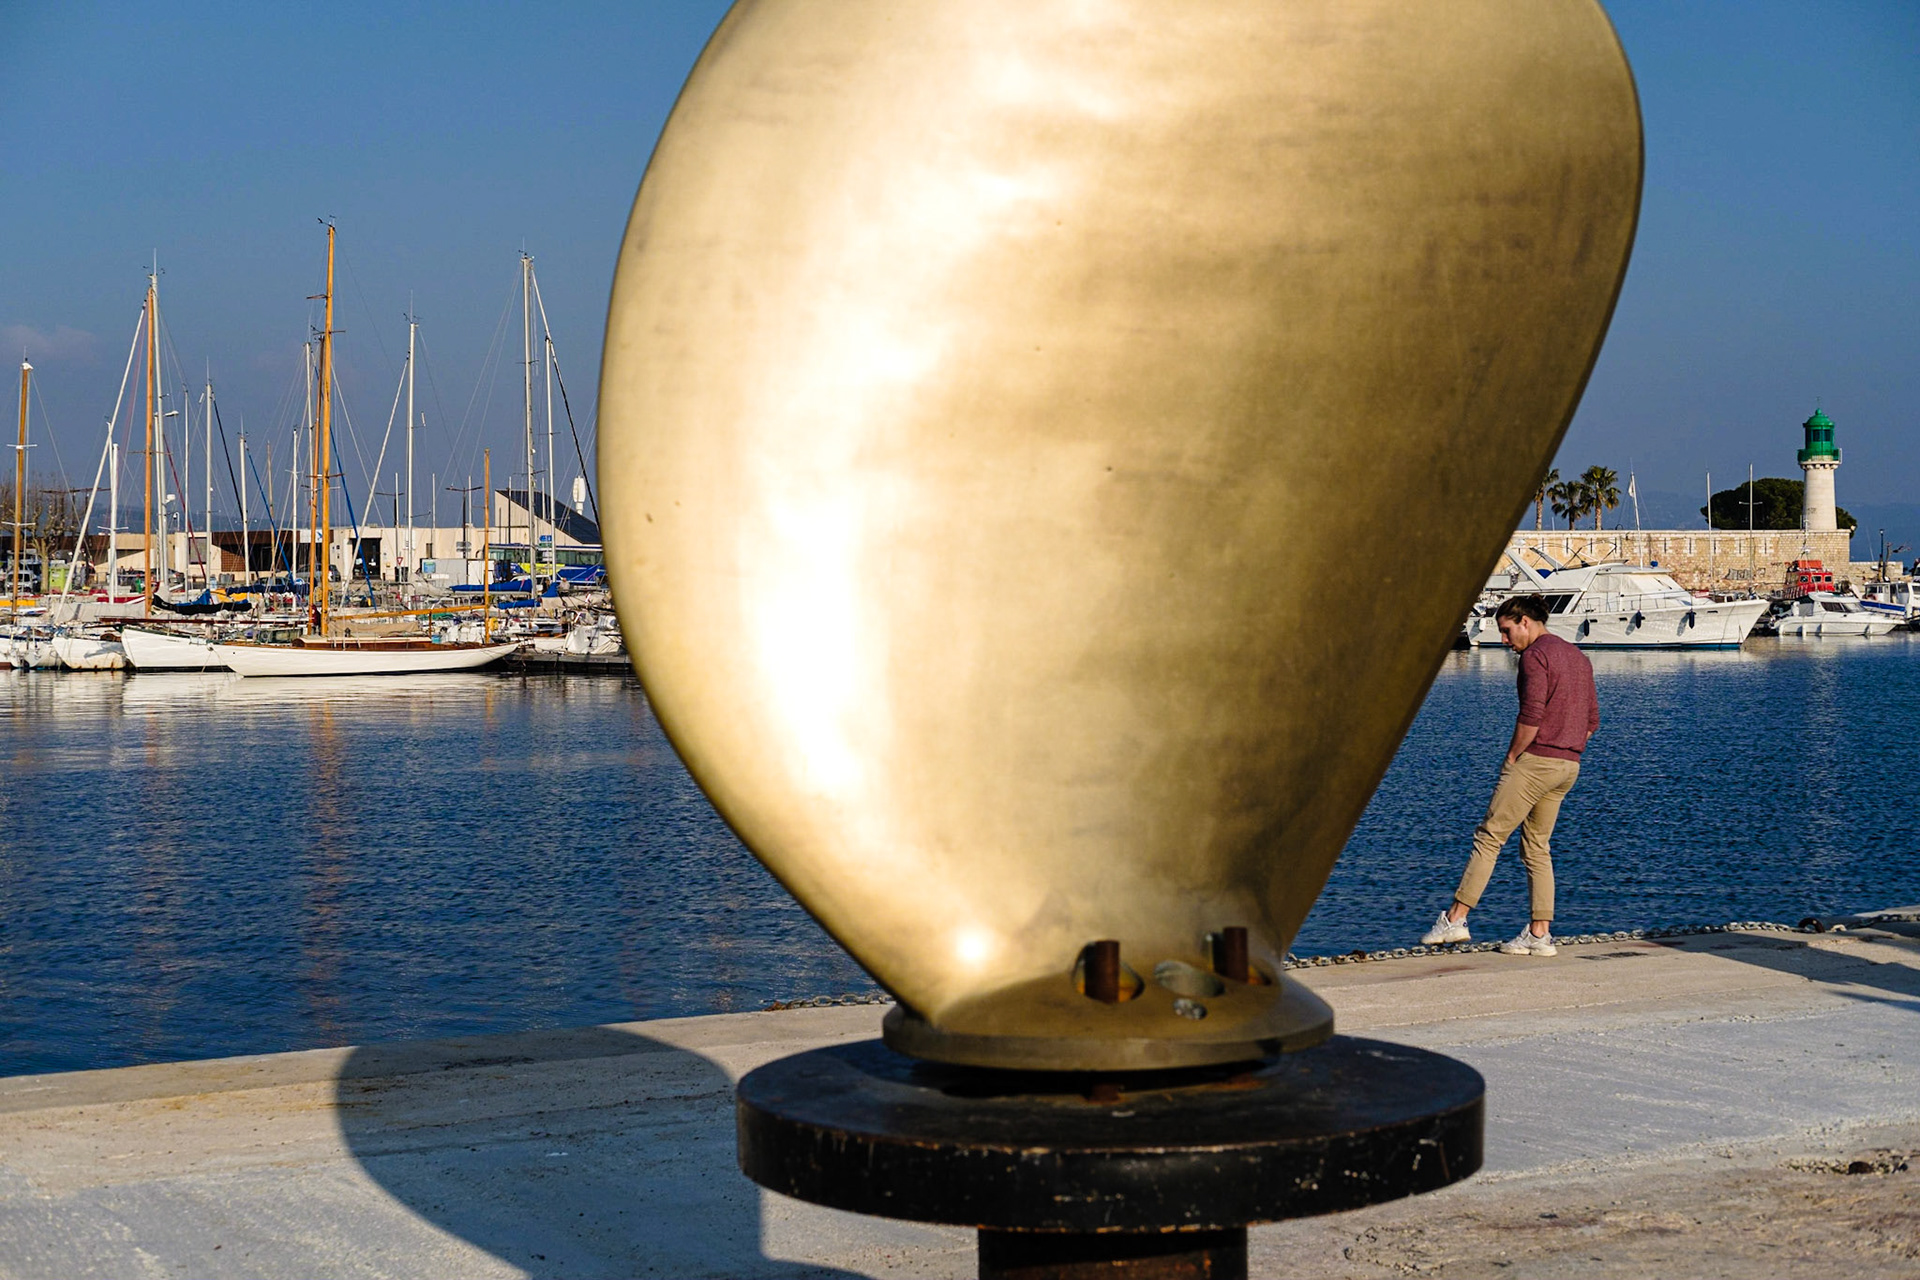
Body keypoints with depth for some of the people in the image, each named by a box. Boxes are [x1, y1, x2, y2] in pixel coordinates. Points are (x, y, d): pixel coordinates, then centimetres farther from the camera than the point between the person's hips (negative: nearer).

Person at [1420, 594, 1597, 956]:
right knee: (1537, 847, 12)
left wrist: (1511, 758, -10)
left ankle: (1455, 919, -4)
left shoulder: (1535, 655, -10)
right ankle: (1539, 934, 7)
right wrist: (1566, 752, 17)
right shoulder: (1578, 657, 18)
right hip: (1569, 766, 9)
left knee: (1489, 836, -3)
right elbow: (1592, 719, 19)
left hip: (1534, 759, -9)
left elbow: (1531, 716, -20)